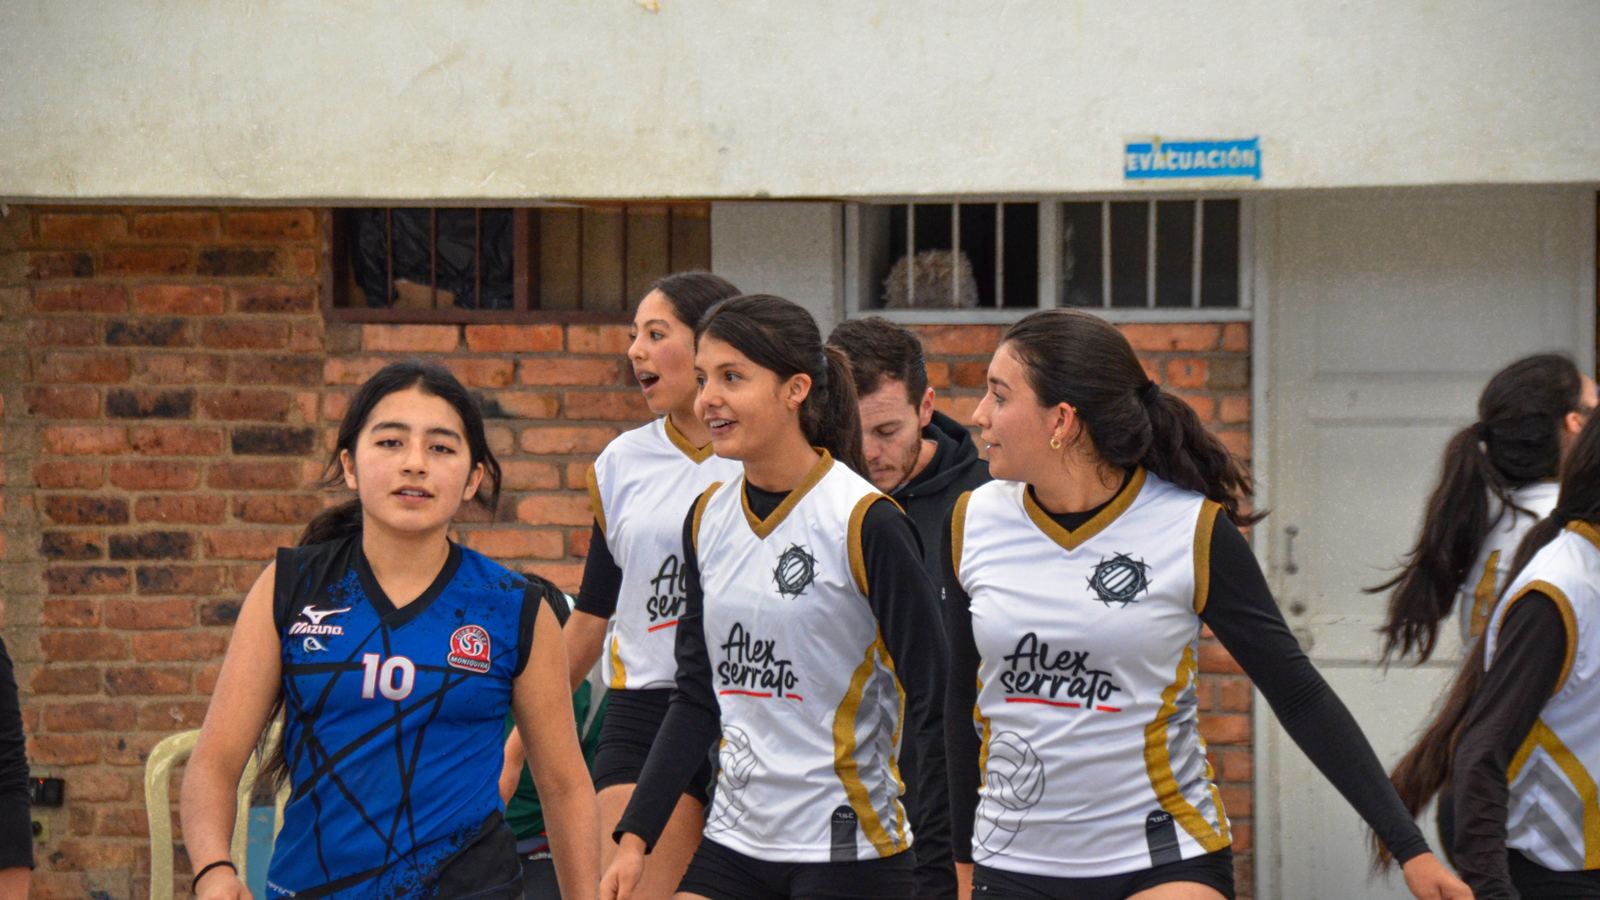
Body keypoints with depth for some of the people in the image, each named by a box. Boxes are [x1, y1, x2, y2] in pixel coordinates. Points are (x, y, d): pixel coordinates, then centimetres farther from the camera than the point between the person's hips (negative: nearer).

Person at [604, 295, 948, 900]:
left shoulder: (867, 522, -12)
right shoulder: (708, 518, 7)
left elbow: (933, 702, -10)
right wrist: (635, 836, 9)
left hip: (848, 849, -6)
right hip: (733, 843, 6)